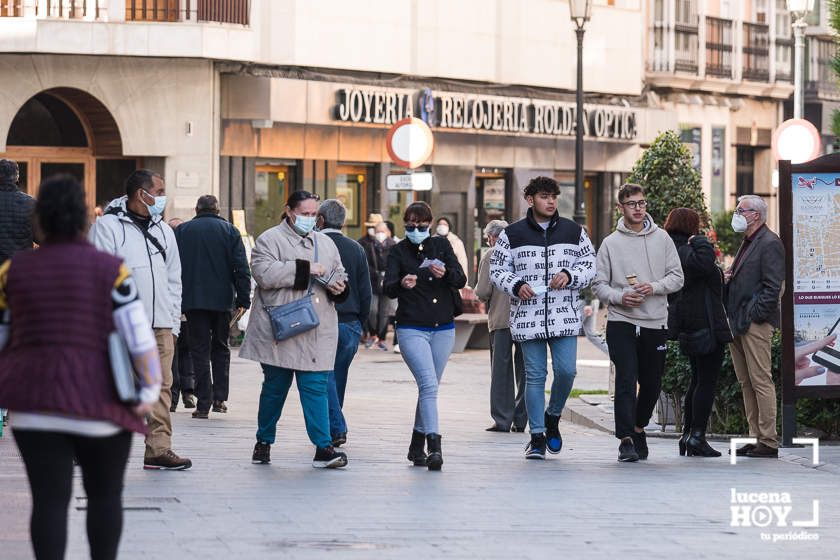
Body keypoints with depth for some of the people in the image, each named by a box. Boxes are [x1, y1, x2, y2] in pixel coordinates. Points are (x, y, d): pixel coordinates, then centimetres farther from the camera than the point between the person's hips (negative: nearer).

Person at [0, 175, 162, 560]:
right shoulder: (111, 270, -4)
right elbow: (140, 339, -10)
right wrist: (149, 391, -1)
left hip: (34, 405, 2)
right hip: (100, 403, -2)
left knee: (49, 500, 1)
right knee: (105, 496, 15)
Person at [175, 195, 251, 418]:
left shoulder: (181, 231, 4)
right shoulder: (229, 230, 3)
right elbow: (241, 268, -2)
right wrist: (243, 299, 1)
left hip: (193, 299, -1)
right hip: (222, 299, 1)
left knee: (199, 350, 2)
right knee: (220, 348, 16)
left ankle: (203, 404, -3)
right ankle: (220, 398, 8)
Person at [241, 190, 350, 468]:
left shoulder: (325, 243, 19)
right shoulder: (270, 239, 0)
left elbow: (340, 275, 28)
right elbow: (265, 273, -16)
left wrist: (338, 287, 4)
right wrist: (305, 268, -17)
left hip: (316, 332, 4)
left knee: (316, 387, -4)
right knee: (275, 387, 6)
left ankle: (323, 448, -9)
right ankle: (264, 442, 21)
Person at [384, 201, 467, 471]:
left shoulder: (441, 246, 8)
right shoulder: (399, 251, 1)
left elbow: (461, 280, -1)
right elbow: (388, 288, -12)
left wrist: (445, 273, -23)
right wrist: (402, 284, -35)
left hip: (443, 329, 4)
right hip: (412, 329, -4)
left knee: (429, 387, 11)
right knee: (429, 385, -19)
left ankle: (417, 446, 23)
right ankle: (434, 446, -27)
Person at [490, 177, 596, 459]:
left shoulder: (574, 231, 9)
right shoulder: (512, 234, 4)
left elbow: (591, 264, 11)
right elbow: (497, 269, 6)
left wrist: (570, 275, -8)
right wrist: (516, 285, -12)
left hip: (564, 316, 1)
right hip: (527, 316, -1)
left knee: (566, 370, -7)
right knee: (535, 376, 0)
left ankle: (552, 417, 22)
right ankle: (537, 437, 8)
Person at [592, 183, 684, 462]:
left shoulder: (662, 238, 7)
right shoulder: (611, 243, 3)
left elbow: (677, 277, 6)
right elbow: (599, 284, 4)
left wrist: (654, 287, -12)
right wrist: (619, 297, -14)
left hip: (656, 323, 2)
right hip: (621, 323, -2)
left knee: (652, 383, 11)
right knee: (626, 381, -12)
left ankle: (639, 427, 33)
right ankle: (626, 439, -13)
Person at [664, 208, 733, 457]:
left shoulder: (672, 251, 14)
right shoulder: (685, 252, -18)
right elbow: (703, 263, -38)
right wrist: (700, 241, -21)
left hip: (689, 326, 10)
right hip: (705, 323, -10)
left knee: (698, 379, 18)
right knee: (707, 381, -6)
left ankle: (688, 434, 19)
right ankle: (697, 436, -7)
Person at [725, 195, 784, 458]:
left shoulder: (770, 244, -9)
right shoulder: (747, 244, 21)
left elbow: (772, 286, -15)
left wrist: (753, 316, -18)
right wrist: (728, 279, 7)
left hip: (755, 324, -10)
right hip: (737, 323, 10)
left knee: (761, 382, -9)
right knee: (746, 384, 10)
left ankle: (769, 442, -7)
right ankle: (755, 437, 14)